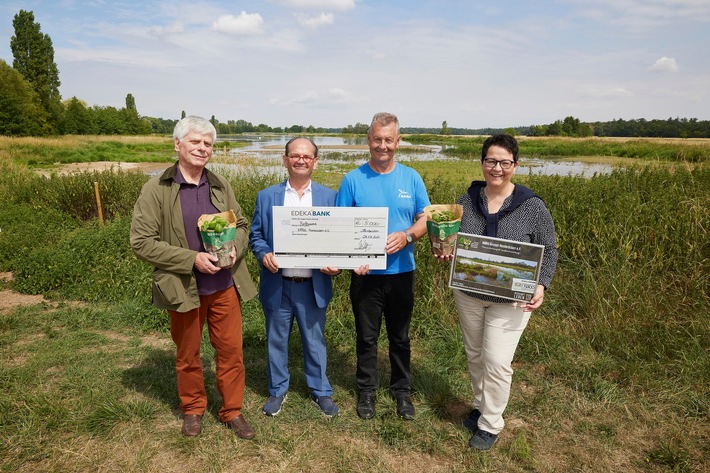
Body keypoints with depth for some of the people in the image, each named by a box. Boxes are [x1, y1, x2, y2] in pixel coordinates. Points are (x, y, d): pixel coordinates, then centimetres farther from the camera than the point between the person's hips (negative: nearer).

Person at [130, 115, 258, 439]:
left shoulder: (220, 186, 4)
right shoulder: (156, 190, -8)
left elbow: (241, 224, 12)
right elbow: (141, 242, -11)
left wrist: (235, 249, -10)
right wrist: (192, 259, -20)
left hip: (225, 285, 3)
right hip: (184, 288, -2)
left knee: (231, 349, 10)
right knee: (188, 355, 16)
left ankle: (231, 411, 30)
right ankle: (192, 409, 39)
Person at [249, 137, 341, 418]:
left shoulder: (329, 197, 2)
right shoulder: (267, 196, 3)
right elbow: (255, 235, 5)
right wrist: (263, 255, -15)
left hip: (314, 286, 0)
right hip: (276, 286, 1)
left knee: (315, 341, 13)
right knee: (276, 341, 15)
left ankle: (321, 391, 33)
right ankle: (277, 390, 36)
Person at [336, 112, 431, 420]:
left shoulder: (411, 178, 1)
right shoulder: (353, 179, -3)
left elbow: (426, 219, 3)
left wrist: (407, 236, -18)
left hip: (401, 272, 1)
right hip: (365, 274, -1)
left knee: (400, 336, 16)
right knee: (366, 337, 14)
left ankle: (402, 390, 35)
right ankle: (367, 390, 33)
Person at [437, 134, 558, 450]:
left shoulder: (532, 207, -12)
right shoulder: (466, 202, -4)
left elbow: (548, 250, -3)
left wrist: (541, 285, -18)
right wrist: (445, 254, -15)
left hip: (510, 299, -3)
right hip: (468, 294, 4)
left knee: (497, 361, 0)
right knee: (474, 354, 18)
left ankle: (490, 424, 22)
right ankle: (481, 405, 42)